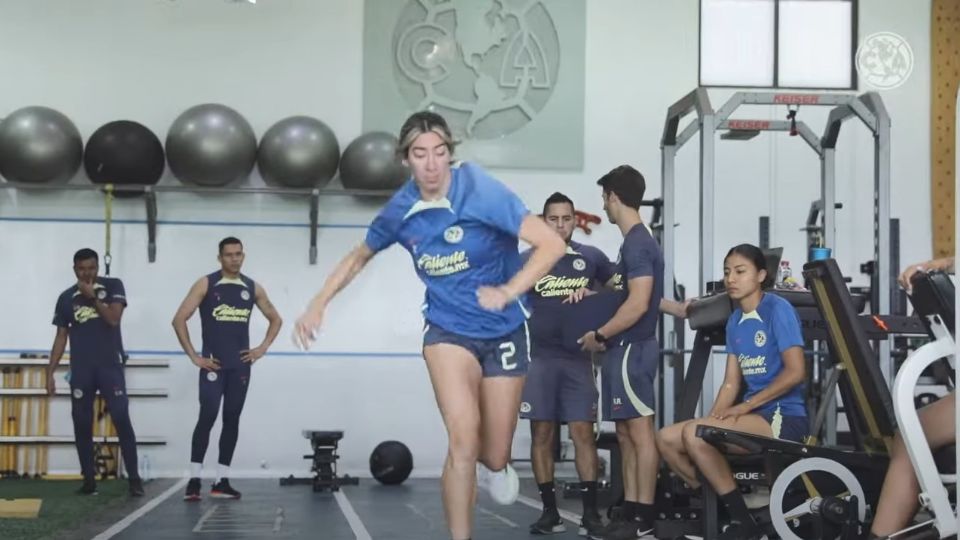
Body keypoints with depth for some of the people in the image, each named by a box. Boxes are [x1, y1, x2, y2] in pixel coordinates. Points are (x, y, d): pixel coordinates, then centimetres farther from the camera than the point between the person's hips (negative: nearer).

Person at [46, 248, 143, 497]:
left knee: (122, 420, -10)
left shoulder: (113, 286, 3)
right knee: (82, 424, 2)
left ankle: (134, 478, -8)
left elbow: (114, 319, -10)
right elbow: (61, 337, 11)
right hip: (81, 369, 3)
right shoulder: (66, 297, 9)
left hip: (110, 365, -3)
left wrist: (92, 297, -11)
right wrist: (50, 373, 6)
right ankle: (89, 479, 10)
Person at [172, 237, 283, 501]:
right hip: (213, 364, -4)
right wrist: (193, 356, -10)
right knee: (207, 417, -14)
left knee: (232, 419, 5)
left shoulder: (253, 288, 8)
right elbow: (179, 319, -6)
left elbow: (275, 319, 20)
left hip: (240, 365, 4)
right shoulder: (206, 284, -3)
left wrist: (262, 348, 7)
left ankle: (222, 481, 10)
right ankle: (194, 480, -11)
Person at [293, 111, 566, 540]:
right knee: (462, 439, -22)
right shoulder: (400, 210, -9)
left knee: (495, 457, 7)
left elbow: (552, 244, -25)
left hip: (504, 331, -1)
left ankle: (493, 467, 46)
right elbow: (359, 257, 11)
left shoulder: (480, 191, -21)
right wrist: (318, 304, 0)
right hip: (448, 329, 1)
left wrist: (509, 291, -37)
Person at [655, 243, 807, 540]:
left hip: (783, 417, -8)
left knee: (695, 434, -27)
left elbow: (795, 372, -16)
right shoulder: (735, 320, 13)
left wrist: (746, 406, -15)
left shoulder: (778, 309, -8)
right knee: (666, 439, -3)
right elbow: (731, 382, 12)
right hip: (753, 415, 8)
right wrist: (712, 418, -4)